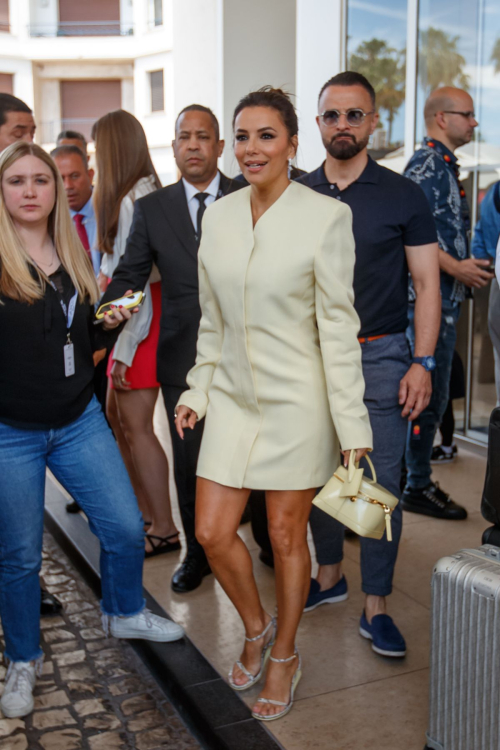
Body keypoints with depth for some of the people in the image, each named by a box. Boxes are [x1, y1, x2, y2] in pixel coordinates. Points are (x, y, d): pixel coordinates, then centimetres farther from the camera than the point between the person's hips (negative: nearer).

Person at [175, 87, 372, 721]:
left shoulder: (326, 218, -11)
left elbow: (338, 325, -11)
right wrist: (198, 391, 12)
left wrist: (351, 423, -13)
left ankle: (284, 656, 32)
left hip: (296, 400, -5)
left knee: (286, 536, 8)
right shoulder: (217, 217, 5)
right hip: (234, 396, 5)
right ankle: (256, 627, 35)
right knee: (212, 533, 5)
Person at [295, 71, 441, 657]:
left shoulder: (402, 195, 0)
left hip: (379, 355, -3)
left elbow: (426, 284, -1)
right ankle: (329, 576, 32)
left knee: (379, 483, -1)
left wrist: (422, 363, -10)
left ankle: (375, 607, 12)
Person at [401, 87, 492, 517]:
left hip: (445, 296, 10)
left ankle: (419, 481, 25)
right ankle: (418, 487, 6)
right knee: (428, 395, -5)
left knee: (432, 395, 14)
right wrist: (457, 268, -21)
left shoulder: (445, 165, 19)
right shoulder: (427, 163, -11)